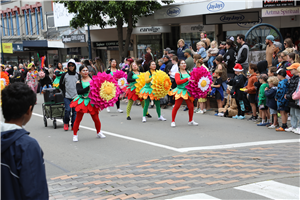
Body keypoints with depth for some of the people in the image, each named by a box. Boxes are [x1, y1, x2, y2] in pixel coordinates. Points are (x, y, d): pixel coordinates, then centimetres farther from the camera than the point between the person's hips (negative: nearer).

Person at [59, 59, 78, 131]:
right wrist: (64, 91, 7)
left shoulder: (77, 75, 5)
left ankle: (73, 125, 11)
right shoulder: (64, 75, 1)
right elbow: (60, 85, 10)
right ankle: (66, 123, 10)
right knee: (68, 110, -11)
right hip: (67, 96, -2)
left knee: (75, 111, 2)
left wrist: (77, 91, 8)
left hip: (75, 96, 2)